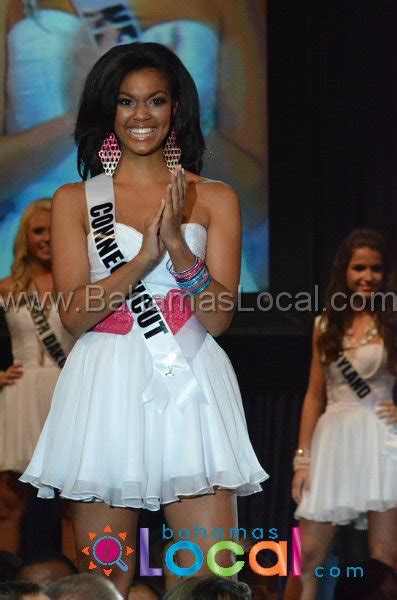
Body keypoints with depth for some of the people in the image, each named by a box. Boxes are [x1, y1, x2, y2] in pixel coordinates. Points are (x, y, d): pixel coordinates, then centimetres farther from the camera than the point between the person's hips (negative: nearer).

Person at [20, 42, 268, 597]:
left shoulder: (215, 198, 10)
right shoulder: (75, 201, 9)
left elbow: (219, 317, 2)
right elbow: (74, 316, -1)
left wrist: (178, 243, -13)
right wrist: (144, 256, -13)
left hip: (191, 390, 0)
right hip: (105, 392, 0)